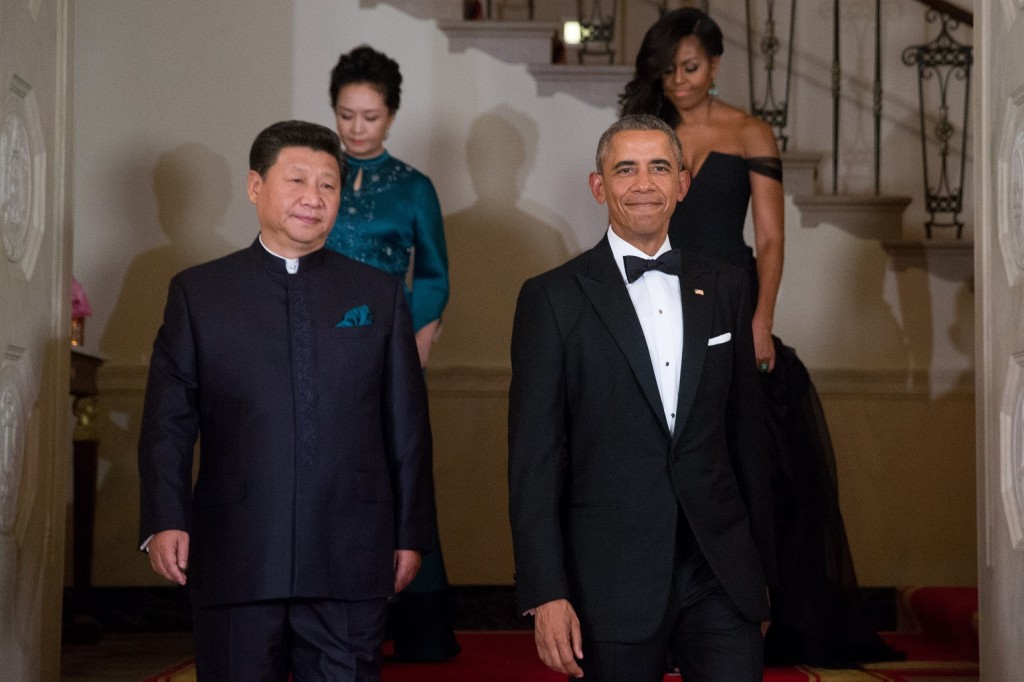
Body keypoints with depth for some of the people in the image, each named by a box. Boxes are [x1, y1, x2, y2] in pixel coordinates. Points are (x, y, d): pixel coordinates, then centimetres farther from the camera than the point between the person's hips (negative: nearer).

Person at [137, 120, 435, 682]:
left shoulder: (379, 295, 11)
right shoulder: (198, 292, 8)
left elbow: (407, 424, 10)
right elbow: (168, 420, 2)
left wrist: (411, 532, 6)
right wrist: (165, 520, -10)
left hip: (350, 559, 1)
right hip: (235, 559, 0)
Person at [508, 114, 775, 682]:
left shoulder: (724, 288, 10)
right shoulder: (553, 298, -2)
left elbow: (745, 436, 13)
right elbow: (534, 458, -5)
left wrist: (759, 571, 14)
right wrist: (545, 595, -11)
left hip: (721, 574, 3)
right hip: (612, 585, -3)